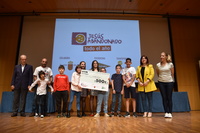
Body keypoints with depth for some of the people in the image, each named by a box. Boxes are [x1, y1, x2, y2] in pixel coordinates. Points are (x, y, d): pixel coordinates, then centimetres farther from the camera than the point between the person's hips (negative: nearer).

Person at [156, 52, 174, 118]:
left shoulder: (170, 64, -5)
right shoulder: (158, 65, -2)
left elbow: (172, 73, 6)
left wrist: (170, 79, 12)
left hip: (169, 82, -1)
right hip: (161, 82, 1)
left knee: (169, 98, 1)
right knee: (164, 98, 2)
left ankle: (170, 113, 8)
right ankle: (166, 112, 8)